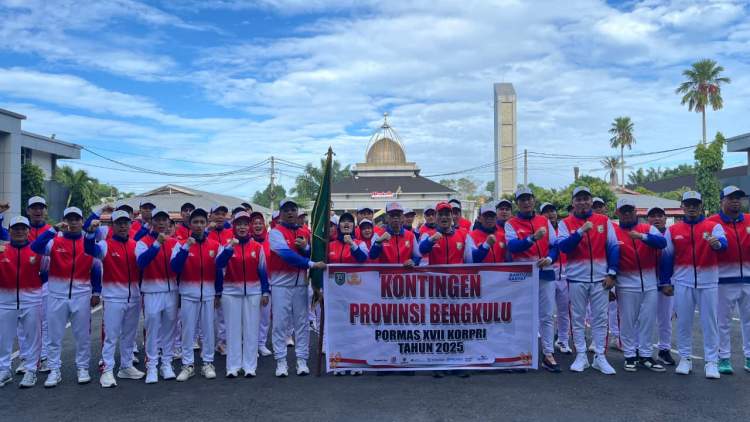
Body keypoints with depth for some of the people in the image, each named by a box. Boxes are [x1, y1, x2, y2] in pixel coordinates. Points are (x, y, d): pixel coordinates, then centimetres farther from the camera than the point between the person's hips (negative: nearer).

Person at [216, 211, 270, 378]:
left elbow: (262, 271, 6)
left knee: (251, 329, 3)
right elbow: (219, 264, -17)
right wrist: (230, 247, -29)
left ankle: (250, 366, 10)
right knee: (233, 329, 3)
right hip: (231, 292, 0)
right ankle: (233, 366, 10)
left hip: (253, 292, 1)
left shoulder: (258, 247, 4)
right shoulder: (226, 245, 2)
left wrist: (265, 292, 2)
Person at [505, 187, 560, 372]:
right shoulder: (511, 224, 2)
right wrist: (533, 237, -29)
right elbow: (513, 246, -15)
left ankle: (548, 354, 11)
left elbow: (554, 245, 8)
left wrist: (549, 258, -13)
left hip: (545, 272, 3)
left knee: (547, 315, 5)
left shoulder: (544, 221, 12)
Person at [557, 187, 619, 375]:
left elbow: (613, 247, 4)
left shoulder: (604, 221, 5)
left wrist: (612, 273, -3)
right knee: (578, 319, 6)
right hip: (576, 278, -1)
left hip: (600, 278, 1)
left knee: (600, 318, 5)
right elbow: (563, 246, -14)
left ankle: (600, 357, 14)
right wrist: (581, 231, -24)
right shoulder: (565, 223, 1)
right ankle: (581, 356, 14)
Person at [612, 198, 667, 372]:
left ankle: (645, 355, 18)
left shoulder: (649, 229, 6)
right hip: (626, 284, -2)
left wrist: (642, 236, -29)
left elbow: (662, 242, -13)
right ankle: (630, 356, 13)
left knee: (648, 320, 8)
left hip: (650, 283, 2)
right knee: (627, 320, 2)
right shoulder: (613, 232, 1)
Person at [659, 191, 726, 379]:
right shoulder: (673, 230, 6)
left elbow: (723, 242, -20)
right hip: (683, 282, 1)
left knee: (709, 322, 4)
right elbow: (666, 256, 9)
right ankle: (685, 359, 19)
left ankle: (711, 362, 11)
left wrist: (717, 243, -45)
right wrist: (665, 281, 7)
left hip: (708, 282, -1)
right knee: (683, 322, 7)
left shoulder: (713, 226, 1)